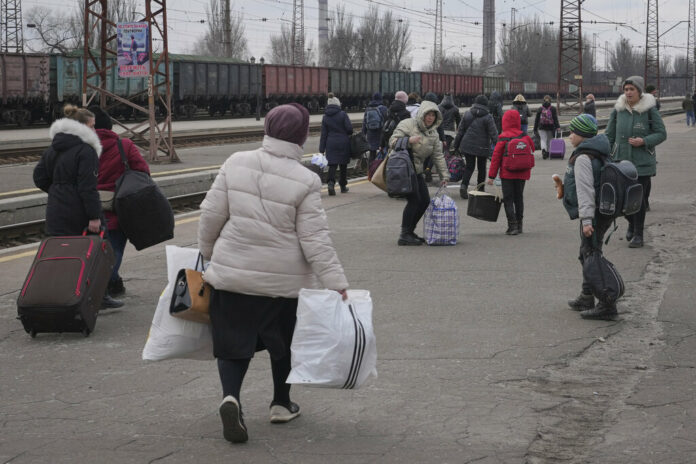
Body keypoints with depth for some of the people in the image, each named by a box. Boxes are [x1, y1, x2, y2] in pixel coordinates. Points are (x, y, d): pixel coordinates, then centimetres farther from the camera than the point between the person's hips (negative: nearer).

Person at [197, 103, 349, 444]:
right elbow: (316, 240, -14)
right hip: (284, 279, -1)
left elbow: (211, 215, 0)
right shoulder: (305, 181, -13)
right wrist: (337, 285, -9)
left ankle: (231, 396, -16)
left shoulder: (236, 163, -5)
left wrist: (208, 254, 17)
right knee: (283, 341, 21)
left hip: (231, 274, 1)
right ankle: (281, 404, 32)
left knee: (233, 341, 9)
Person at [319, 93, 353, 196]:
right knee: (343, 165, 13)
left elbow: (323, 134, 2)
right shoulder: (342, 114, -7)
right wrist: (348, 134, 13)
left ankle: (330, 182, -25)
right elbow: (349, 128, -11)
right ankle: (343, 186, 22)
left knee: (332, 165, -1)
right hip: (343, 143, -1)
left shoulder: (325, 117, 2)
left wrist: (322, 149, 3)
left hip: (331, 144, 1)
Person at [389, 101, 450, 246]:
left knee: (425, 201, 6)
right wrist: (409, 141, -31)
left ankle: (409, 231, 18)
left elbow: (438, 156, 13)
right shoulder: (408, 124, -9)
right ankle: (404, 235, -12)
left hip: (416, 170, 8)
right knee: (414, 200, -16)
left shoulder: (433, 133, 12)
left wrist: (444, 175, 8)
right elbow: (393, 141, -15)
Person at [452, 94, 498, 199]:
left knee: (469, 166, 9)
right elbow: (493, 134, -12)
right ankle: (480, 189, 18)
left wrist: (456, 146, 13)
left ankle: (464, 185, -15)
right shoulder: (487, 117, -8)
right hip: (482, 147, -2)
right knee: (482, 167, 14)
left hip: (467, 146, 2)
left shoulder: (467, 114, 2)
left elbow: (460, 131, 6)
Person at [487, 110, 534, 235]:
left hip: (507, 173, -4)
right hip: (522, 174, 4)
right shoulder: (525, 137, 0)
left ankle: (512, 225, -9)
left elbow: (496, 157, -8)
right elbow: (531, 151, 11)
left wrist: (491, 176, -4)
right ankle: (519, 225, 19)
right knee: (519, 198, 15)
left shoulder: (503, 138, -10)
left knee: (508, 199, 1)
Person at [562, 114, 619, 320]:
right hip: (605, 212, 10)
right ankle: (586, 299, 32)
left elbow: (585, 190, -23)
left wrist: (587, 219, -26)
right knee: (586, 255, 22)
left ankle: (607, 306, -10)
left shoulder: (583, 158, -17)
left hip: (594, 214, -10)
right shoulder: (600, 153, 14)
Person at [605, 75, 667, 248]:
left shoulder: (649, 110, -5)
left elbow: (661, 134, -2)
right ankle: (632, 223, 34)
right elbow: (609, 135, 10)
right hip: (621, 161, 3)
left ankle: (638, 234, 9)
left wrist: (644, 141, -18)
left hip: (642, 162, -3)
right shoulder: (618, 109, 4)